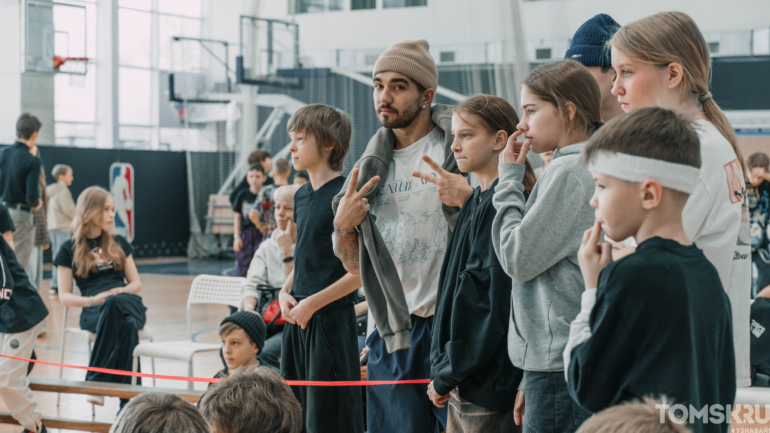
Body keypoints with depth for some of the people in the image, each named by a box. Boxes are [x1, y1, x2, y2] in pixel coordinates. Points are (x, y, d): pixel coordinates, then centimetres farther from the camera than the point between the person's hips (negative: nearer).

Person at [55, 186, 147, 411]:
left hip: (128, 304, 2)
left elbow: (136, 283, 21)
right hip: (94, 312, -2)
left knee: (116, 303, -39)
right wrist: (92, 300, -12)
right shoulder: (69, 250, 12)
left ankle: (96, 382, -38)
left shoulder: (119, 244, 22)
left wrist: (121, 291, -4)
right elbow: (64, 296, 7)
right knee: (125, 325, -40)